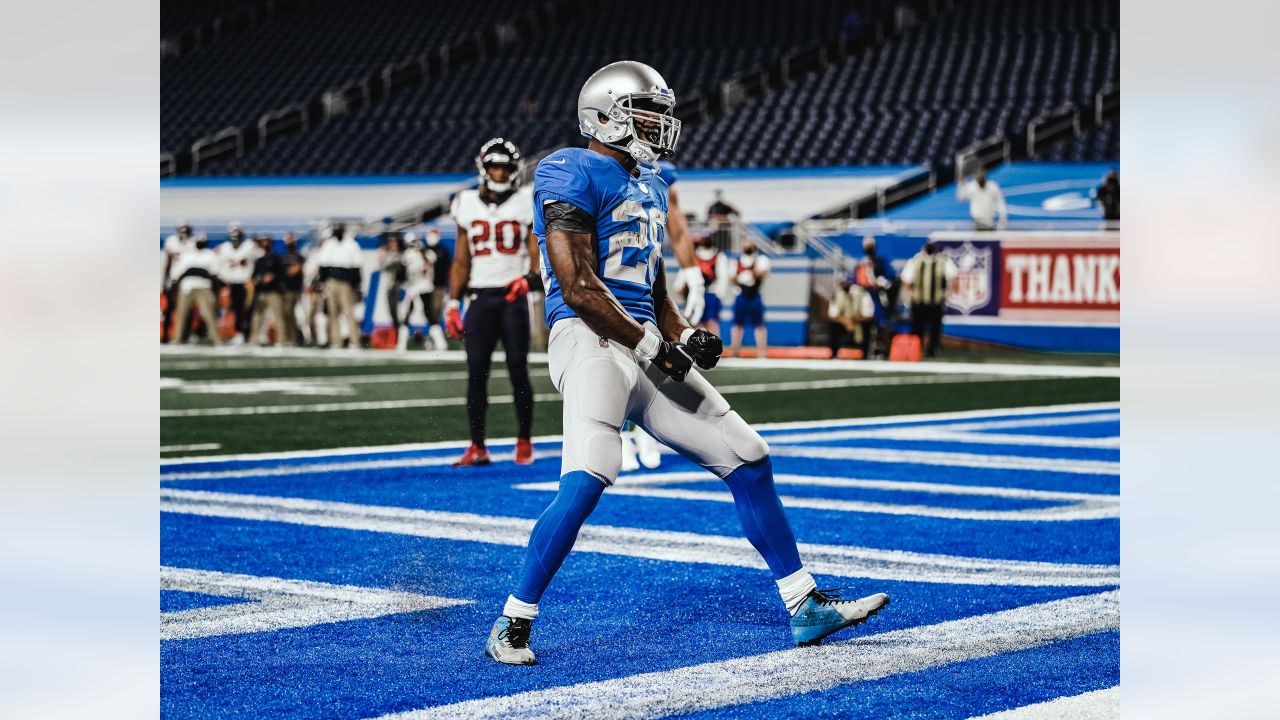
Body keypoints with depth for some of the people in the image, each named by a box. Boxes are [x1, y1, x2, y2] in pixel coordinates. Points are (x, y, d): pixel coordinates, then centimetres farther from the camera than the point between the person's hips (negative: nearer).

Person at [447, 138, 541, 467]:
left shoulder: (526, 203, 2)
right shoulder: (468, 205, 10)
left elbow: (536, 253, 1)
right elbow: (461, 261, 12)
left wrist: (530, 278, -20)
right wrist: (453, 303, 6)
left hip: (513, 296, -2)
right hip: (480, 297, 2)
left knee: (518, 369, -2)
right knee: (476, 371, -1)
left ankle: (524, 442, 10)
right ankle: (477, 447, 3)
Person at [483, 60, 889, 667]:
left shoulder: (649, 186, 21)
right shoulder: (571, 173, -7)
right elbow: (578, 287, -15)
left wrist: (687, 337, 6)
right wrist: (653, 345, -14)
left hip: (642, 345, 9)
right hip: (591, 342, -9)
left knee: (748, 460, 8)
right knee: (586, 480, -27)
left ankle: (805, 607, 17)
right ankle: (512, 624, -13)